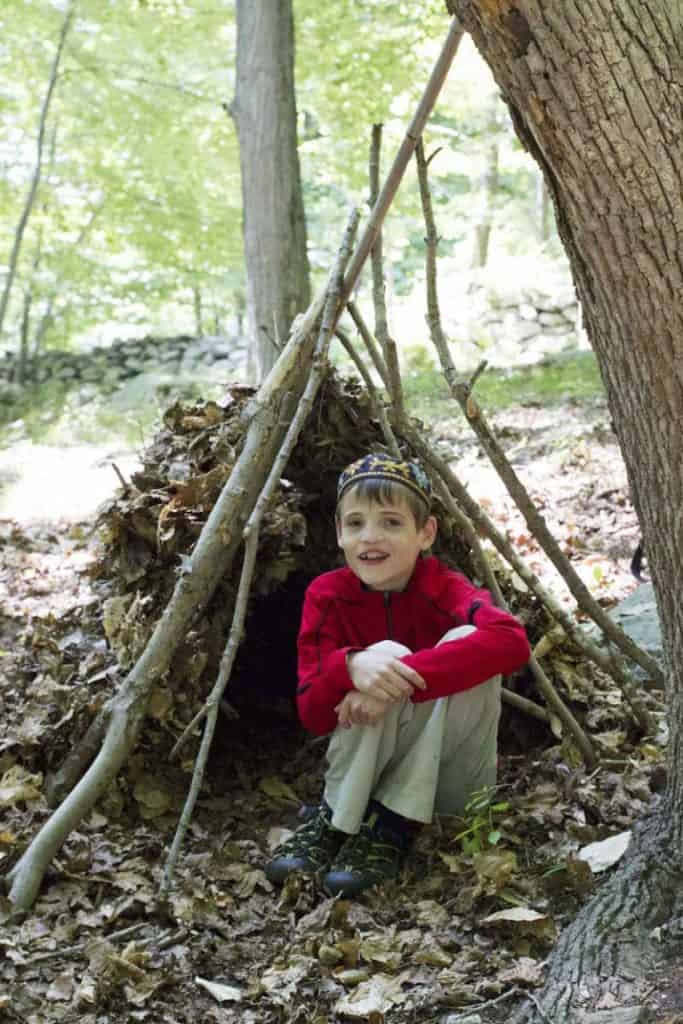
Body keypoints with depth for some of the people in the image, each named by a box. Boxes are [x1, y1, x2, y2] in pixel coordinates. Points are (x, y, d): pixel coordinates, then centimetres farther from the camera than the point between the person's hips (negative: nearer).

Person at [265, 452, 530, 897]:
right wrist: (352, 667, -40)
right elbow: (311, 714, -17)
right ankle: (333, 822, -15)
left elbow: (512, 640, -38)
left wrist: (403, 677, -43)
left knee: (465, 640, -28)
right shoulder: (327, 596, -10)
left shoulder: (443, 588, -16)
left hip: (452, 779, 0)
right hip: (371, 773, 0)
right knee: (381, 669, -30)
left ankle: (392, 826, -22)